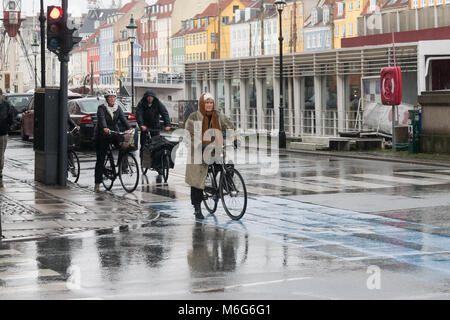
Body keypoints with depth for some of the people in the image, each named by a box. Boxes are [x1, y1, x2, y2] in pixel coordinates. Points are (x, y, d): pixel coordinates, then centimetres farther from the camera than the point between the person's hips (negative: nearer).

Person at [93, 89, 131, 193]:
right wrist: (105, 128, -47)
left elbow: (123, 118, -8)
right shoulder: (101, 108, -9)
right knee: (100, 159, -3)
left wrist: (129, 128, -26)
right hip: (102, 135, -4)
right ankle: (97, 183, 1)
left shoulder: (118, 108, 5)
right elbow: (102, 119, -27)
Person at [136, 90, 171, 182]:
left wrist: (167, 124, -31)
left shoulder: (158, 103, -6)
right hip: (145, 126, 0)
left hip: (155, 127, 0)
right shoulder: (141, 104, -7)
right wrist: (141, 124, -37)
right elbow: (139, 114, -19)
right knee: (143, 144, -6)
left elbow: (164, 113, -15)